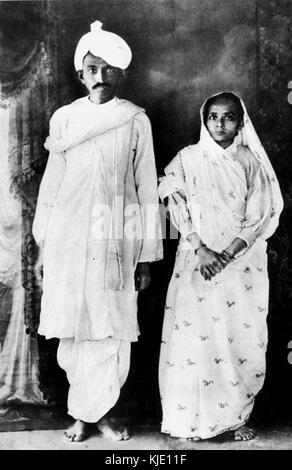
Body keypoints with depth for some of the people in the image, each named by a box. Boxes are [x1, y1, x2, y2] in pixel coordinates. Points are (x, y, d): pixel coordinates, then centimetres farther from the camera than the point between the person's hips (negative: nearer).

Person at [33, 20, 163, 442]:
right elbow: (51, 183, 9)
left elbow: (147, 189, 2)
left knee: (113, 329, 1)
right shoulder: (64, 118, 7)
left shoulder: (136, 121, 2)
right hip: (68, 238, 1)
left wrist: (147, 256, 0)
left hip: (116, 241, -1)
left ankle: (94, 412, 21)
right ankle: (88, 410, 26)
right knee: (73, 329, 5)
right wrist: (42, 247, 7)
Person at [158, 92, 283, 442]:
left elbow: (262, 216, -1)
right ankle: (194, 417, 11)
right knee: (196, 335, -2)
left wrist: (228, 254, -12)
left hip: (242, 261, 1)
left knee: (242, 338, 1)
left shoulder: (252, 161, 5)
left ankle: (235, 416, 15)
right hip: (197, 258, 0)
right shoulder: (188, 159, 5)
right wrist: (201, 249, -14)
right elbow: (177, 209, -2)